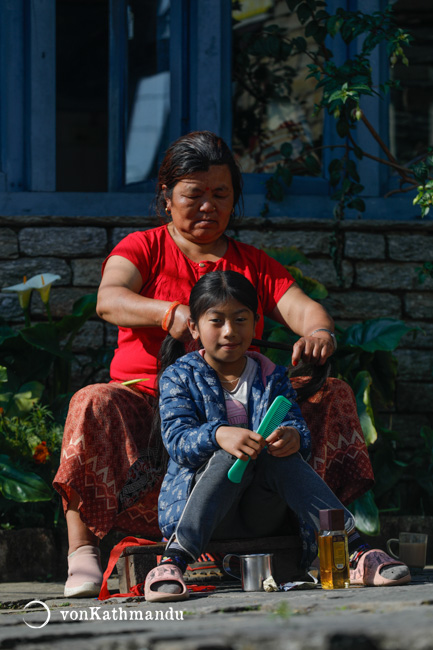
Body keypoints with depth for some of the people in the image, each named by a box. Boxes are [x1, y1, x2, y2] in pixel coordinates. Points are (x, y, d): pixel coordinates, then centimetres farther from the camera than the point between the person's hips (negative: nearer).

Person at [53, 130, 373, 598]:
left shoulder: (254, 265, 19)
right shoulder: (142, 249, 9)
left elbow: (302, 308, 2)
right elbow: (108, 299, -12)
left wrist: (318, 330, -25)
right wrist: (169, 313, -33)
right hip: (146, 399, -3)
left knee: (334, 396, -14)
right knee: (93, 404, -35)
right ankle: (81, 551, -31)